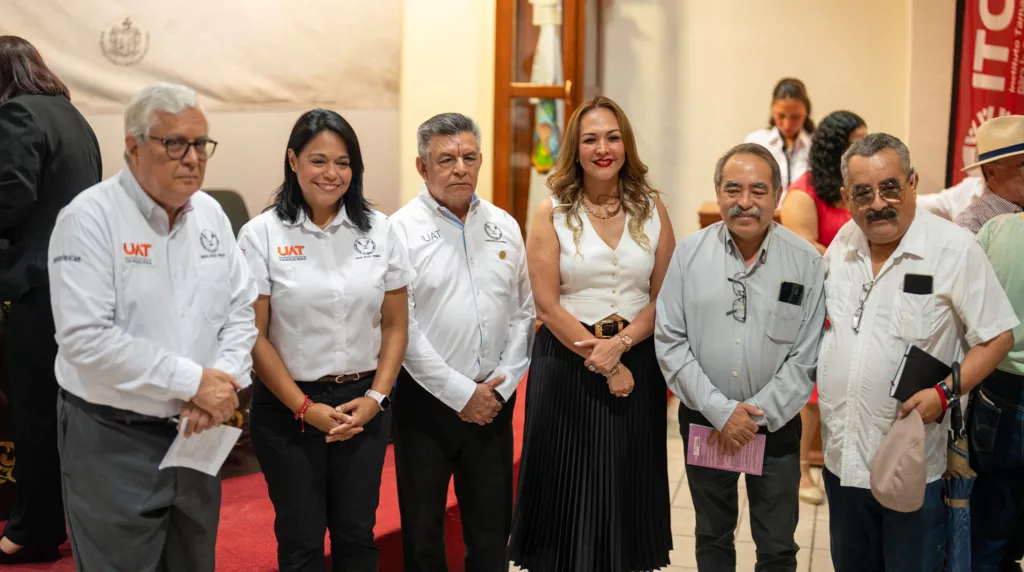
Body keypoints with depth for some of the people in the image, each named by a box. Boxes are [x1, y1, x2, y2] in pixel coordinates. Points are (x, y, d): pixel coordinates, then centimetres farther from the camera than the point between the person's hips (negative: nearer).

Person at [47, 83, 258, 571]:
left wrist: (224, 382, -11)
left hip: (196, 434, 6)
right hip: (113, 440, -6)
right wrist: (194, 381, -21)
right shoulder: (90, 218, -15)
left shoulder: (211, 214, 5)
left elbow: (241, 308, 8)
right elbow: (86, 338, -23)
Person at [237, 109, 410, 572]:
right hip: (289, 409, -2)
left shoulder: (379, 230, 1)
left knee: (356, 534, 9)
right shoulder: (261, 235, -7)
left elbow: (395, 325, 5)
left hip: (364, 405, 2)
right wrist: (304, 407, -10)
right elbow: (254, 336, -7)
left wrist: (374, 397, -6)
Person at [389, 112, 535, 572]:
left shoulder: (504, 227, 7)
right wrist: (461, 393, -12)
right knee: (423, 531, 9)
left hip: (493, 401, 4)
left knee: (492, 528, 13)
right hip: (426, 401, -3)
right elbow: (401, 327, -13)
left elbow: (524, 312, 9)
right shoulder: (402, 230, -8)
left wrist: (503, 384, -2)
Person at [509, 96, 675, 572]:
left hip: (636, 360, 2)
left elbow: (665, 295, 1)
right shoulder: (551, 213, -3)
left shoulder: (651, 208, 4)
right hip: (566, 363, -2)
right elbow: (548, 304, -8)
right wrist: (604, 365, -12)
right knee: (569, 485, 6)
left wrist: (619, 345, -15)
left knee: (628, 485, 11)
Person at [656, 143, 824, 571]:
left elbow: (806, 356, -7)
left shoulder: (806, 262, -8)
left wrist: (757, 415, -14)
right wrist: (721, 411, -14)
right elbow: (670, 343, -7)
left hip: (776, 423, -1)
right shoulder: (689, 254, -6)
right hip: (704, 422, 1)